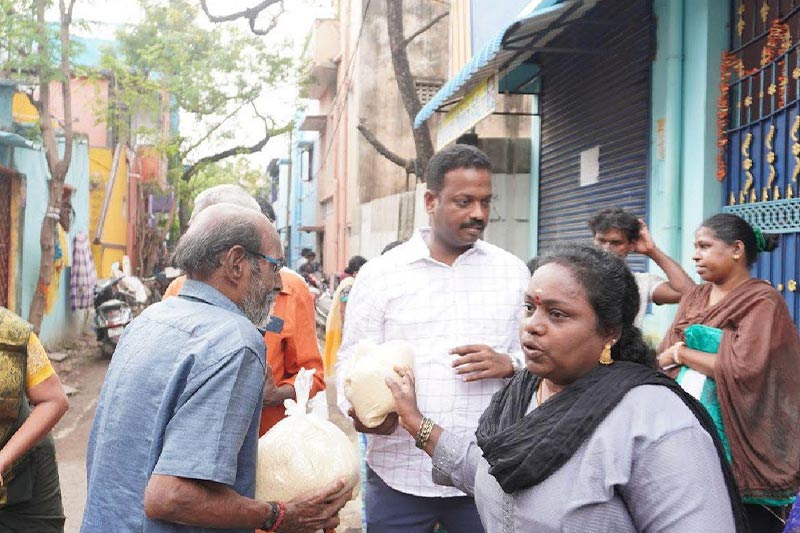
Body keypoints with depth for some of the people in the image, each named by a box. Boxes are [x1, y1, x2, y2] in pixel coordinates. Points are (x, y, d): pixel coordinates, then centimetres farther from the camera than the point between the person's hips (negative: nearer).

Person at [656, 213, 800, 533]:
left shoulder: (762, 302, -9)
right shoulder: (694, 298, 10)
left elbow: (744, 368, -22)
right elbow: (663, 358, 5)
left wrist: (682, 354, -10)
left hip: (739, 434, -5)